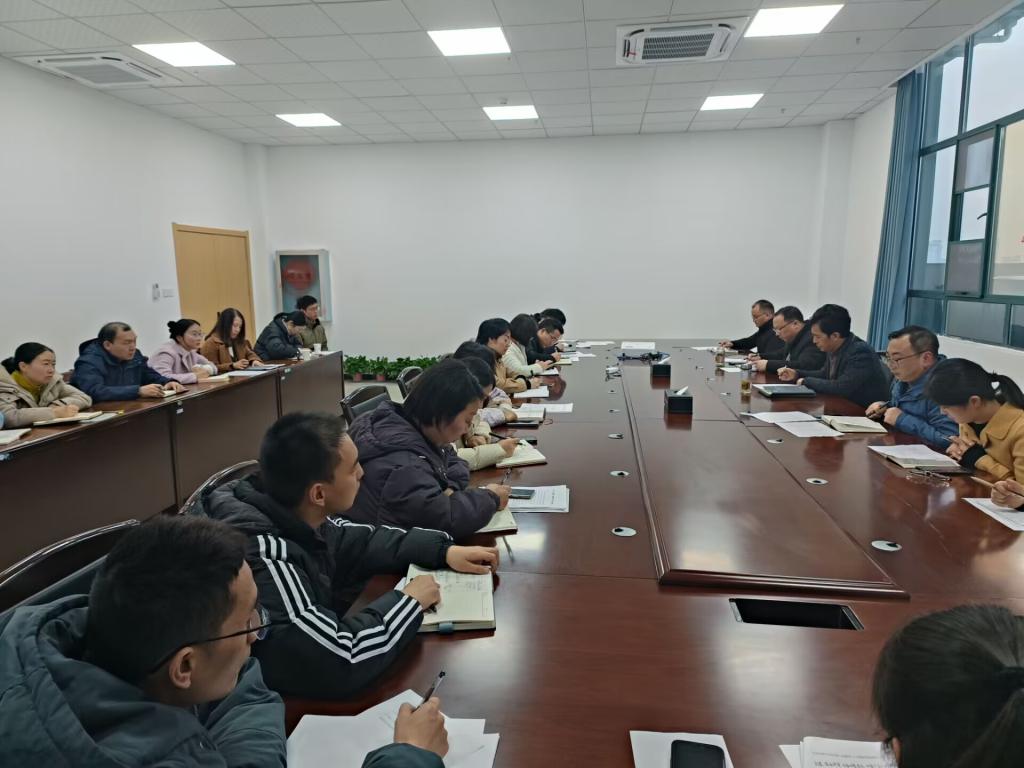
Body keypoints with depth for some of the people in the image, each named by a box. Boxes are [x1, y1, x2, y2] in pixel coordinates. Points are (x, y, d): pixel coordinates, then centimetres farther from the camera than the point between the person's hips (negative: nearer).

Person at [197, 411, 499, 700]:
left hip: (299, 682, 7)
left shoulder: (290, 514, -9)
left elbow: (360, 541, 8)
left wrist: (444, 551, 0)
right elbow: (339, 662, -37)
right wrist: (409, 600, -21)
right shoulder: (263, 557, -34)